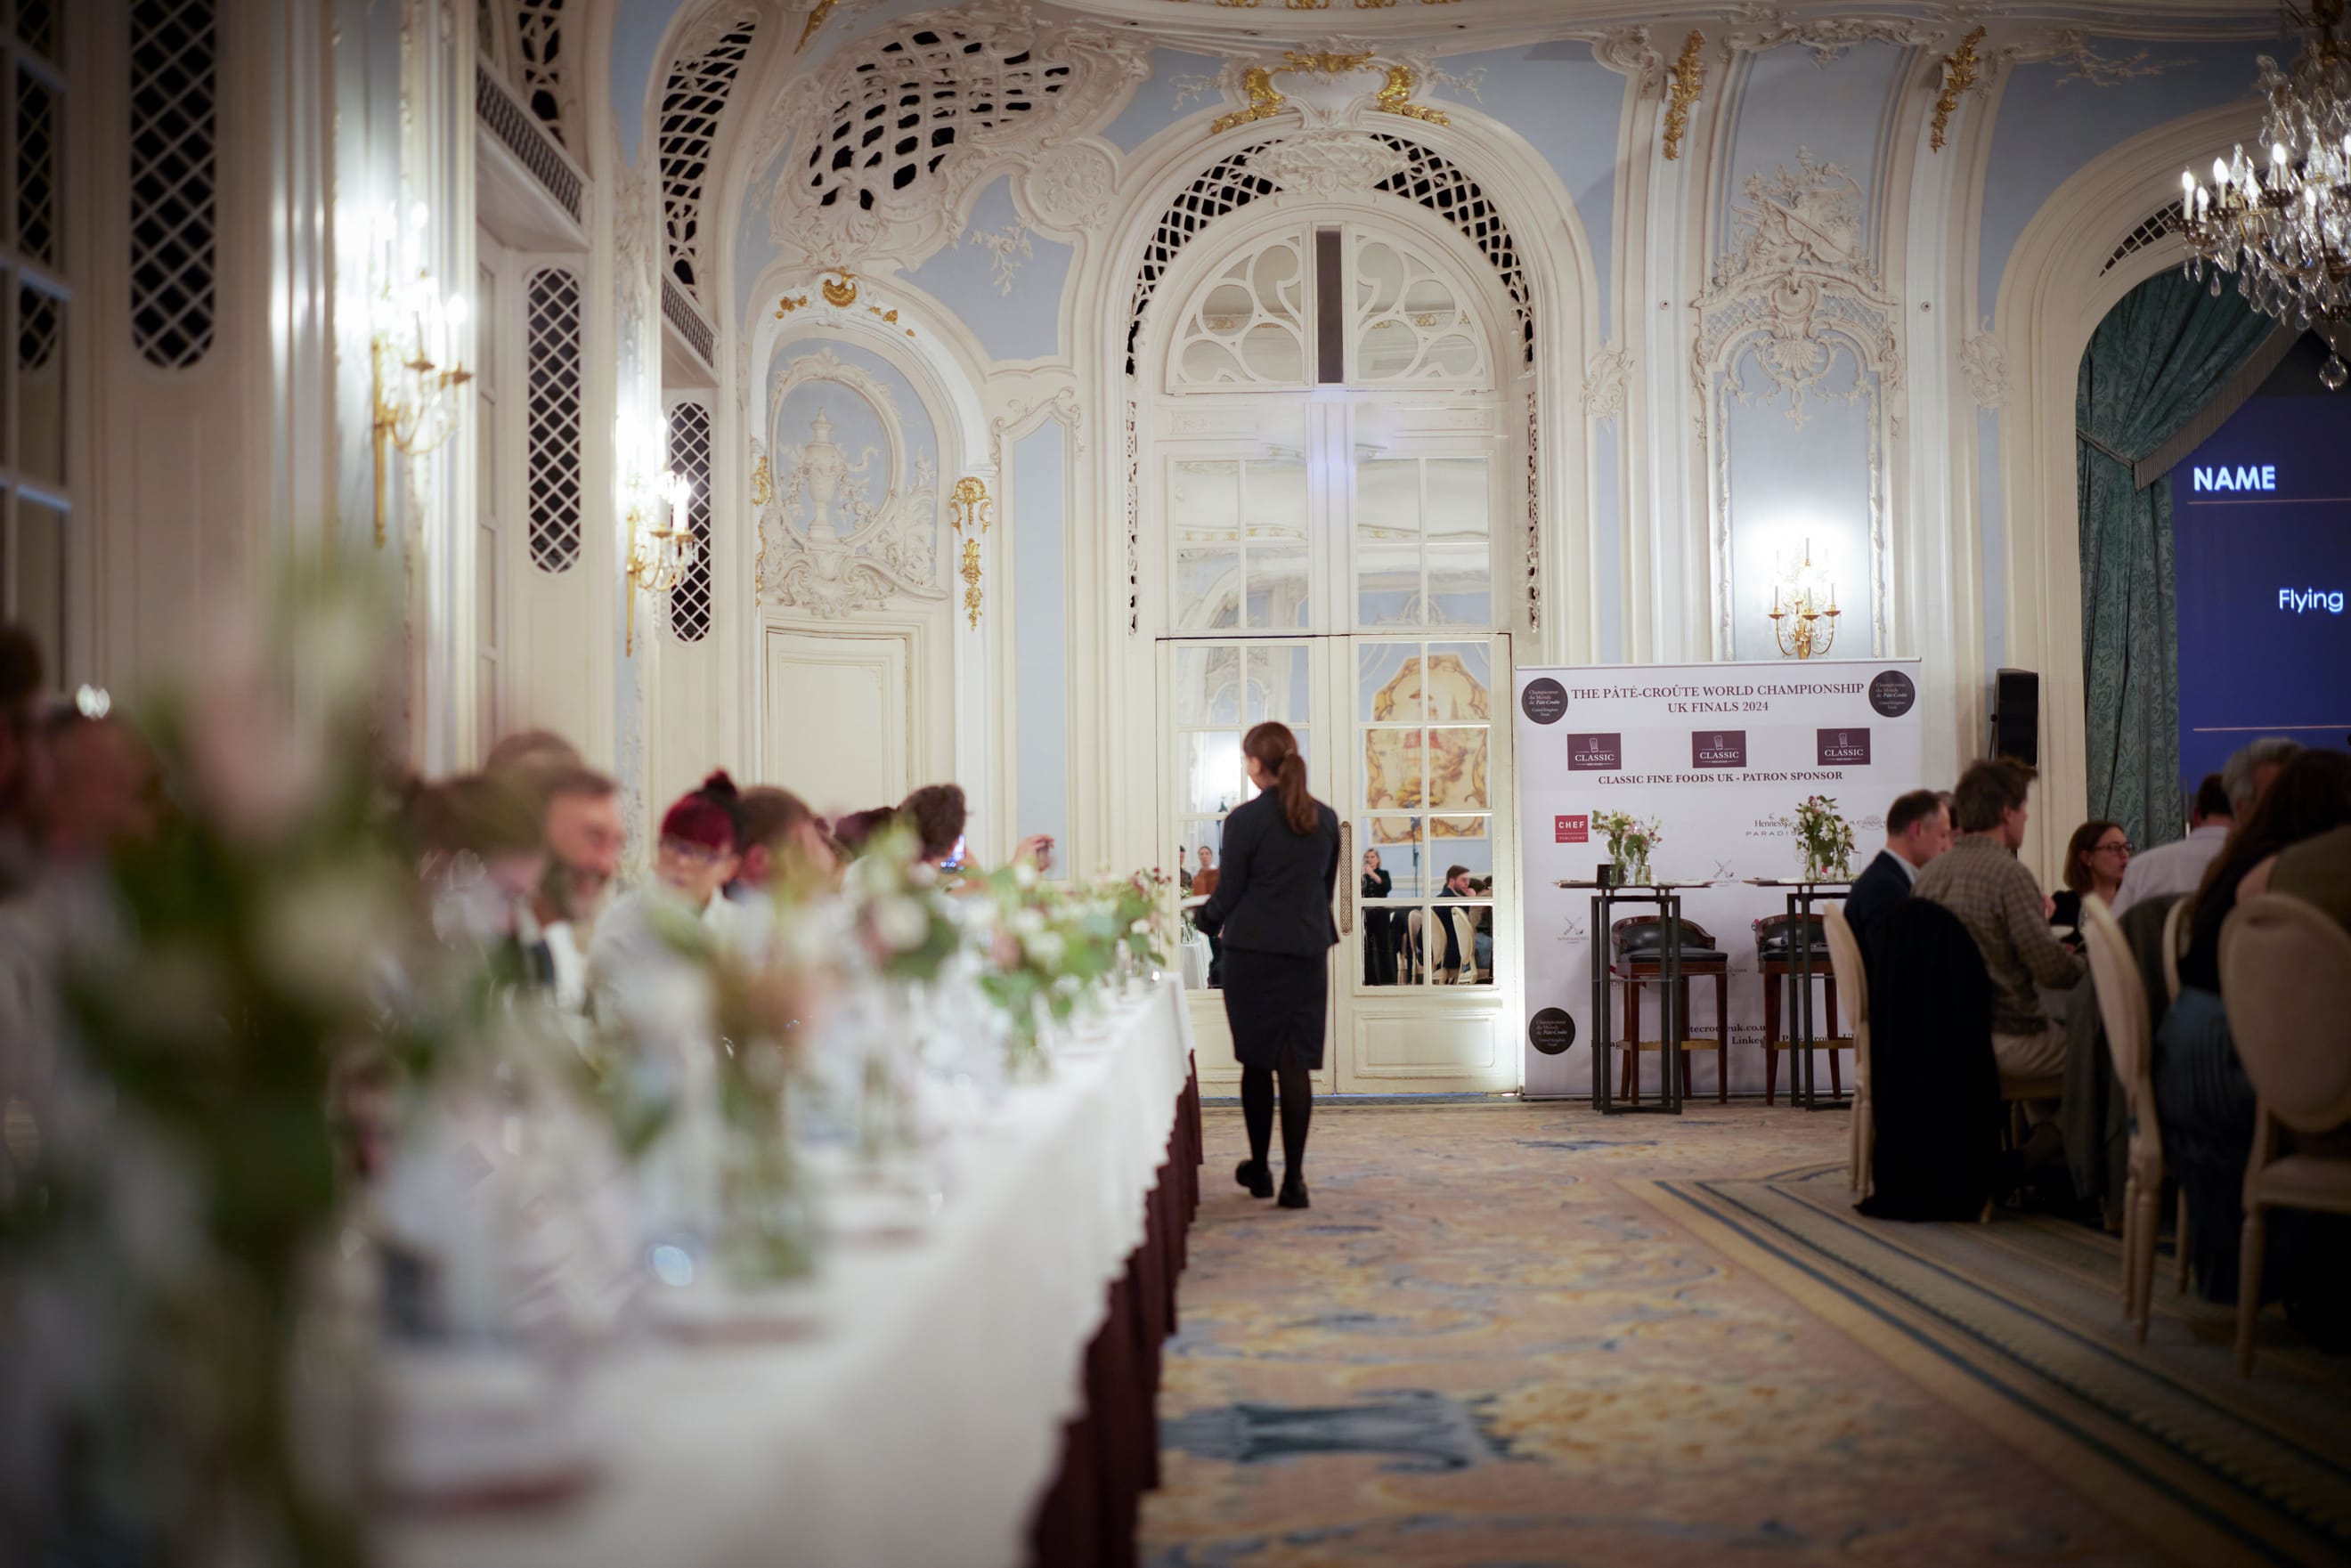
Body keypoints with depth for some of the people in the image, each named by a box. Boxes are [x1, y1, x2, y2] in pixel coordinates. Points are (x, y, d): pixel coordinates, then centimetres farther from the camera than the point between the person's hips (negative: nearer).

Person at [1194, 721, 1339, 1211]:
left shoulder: (1245, 820, -10)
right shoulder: (1325, 819, 4)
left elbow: (1227, 893, -4)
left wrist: (1208, 920, 16)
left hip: (1253, 951, -3)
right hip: (1309, 951, 3)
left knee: (1257, 1062, 10)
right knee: (1297, 1064, 2)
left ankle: (1260, 1170, 20)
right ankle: (1293, 1178, -2)